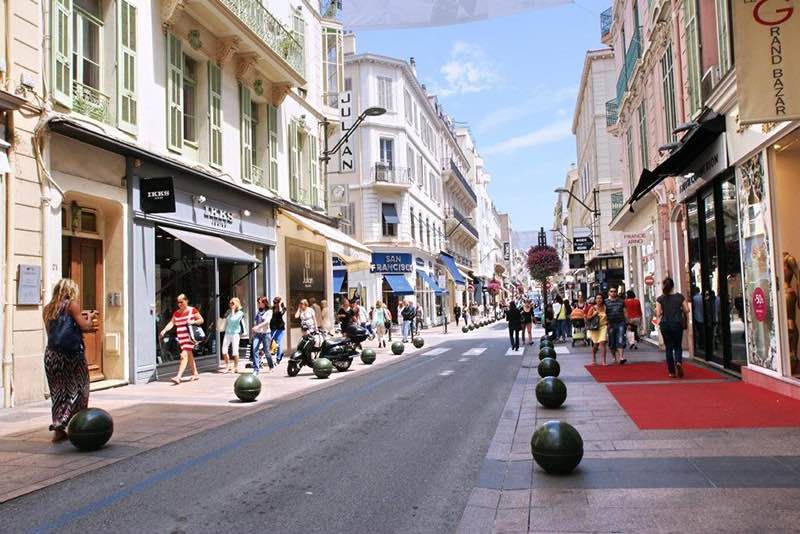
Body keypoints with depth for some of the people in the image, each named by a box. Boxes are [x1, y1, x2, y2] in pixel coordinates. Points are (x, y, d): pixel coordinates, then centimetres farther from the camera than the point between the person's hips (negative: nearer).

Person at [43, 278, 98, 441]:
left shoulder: (48, 308, 15)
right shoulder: (71, 304, -3)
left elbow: (58, 330, 18)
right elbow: (84, 326, -9)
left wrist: (87, 327, 20)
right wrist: (90, 318, 12)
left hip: (52, 354, 6)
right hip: (72, 354, -6)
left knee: (58, 392, 13)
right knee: (76, 391, 5)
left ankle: (59, 429, 12)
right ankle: (60, 425, -1)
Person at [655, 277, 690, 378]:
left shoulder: (660, 299, -4)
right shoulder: (679, 297, -1)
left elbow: (658, 313, -10)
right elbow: (686, 310, -2)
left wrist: (658, 322, 7)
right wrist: (685, 321, 14)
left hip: (665, 325, 0)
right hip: (677, 324, 0)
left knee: (669, 348, 8)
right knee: (678, 346, 13)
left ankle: (671, 371, 9)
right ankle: (678, 362, -16)